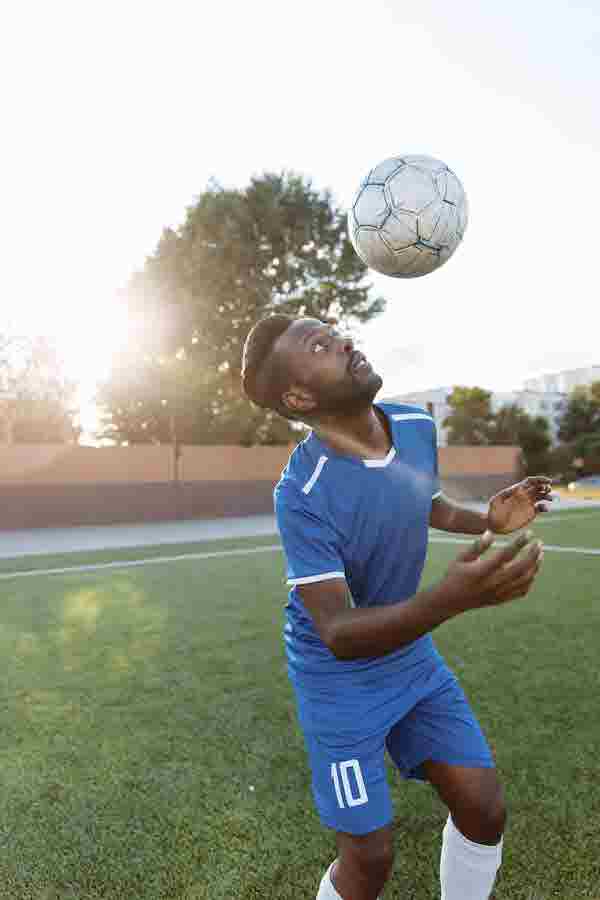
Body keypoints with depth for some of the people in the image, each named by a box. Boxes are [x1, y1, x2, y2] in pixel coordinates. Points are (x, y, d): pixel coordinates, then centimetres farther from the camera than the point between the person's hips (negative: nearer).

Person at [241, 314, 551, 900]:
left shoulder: (418, 426, -9)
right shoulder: (301, 495, -30)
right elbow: (339, 634, -31)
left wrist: (486, 521, -6)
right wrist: (449, 599, -47)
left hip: (411, 655, 6)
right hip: (339, 676, -6)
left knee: (483, 809, 8)